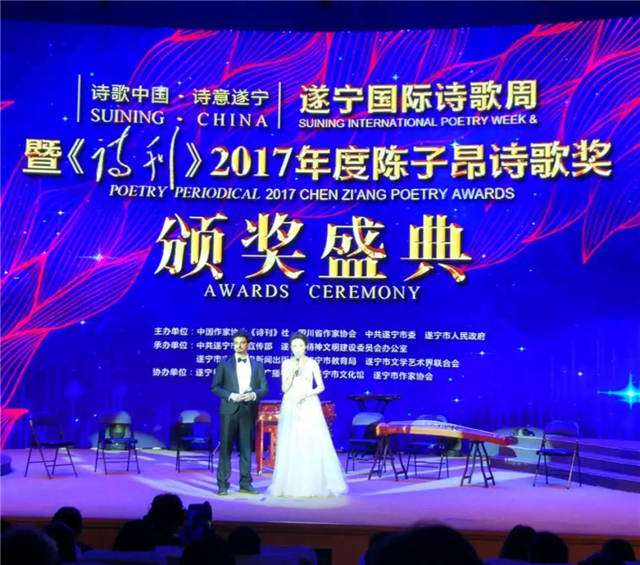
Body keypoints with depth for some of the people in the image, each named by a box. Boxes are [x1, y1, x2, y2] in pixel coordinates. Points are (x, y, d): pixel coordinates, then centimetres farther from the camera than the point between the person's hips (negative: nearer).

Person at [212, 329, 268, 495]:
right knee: (225, 447, -2)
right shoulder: (224, 364, 5)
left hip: (249, 411, 2)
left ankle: (245, 483, 13)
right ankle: (222, 484, 2)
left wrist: (253, 395, -13)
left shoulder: (257, 366, 11)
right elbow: (215, 387, 1)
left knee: (246, 447, 6)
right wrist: (231, 396, -13)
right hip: (230, 409, -2)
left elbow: (264, 388, 7)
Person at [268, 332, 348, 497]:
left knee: (313, 445, -8)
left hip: (309, 407, -1)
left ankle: (315, 485, -1)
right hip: (290, 407, 1)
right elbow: (285, 388, 0)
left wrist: (307, 394, -13)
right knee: (291, 446, -1)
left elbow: (321, 386, 2)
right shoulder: (286, 364, 5)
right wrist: (292, 371, -12)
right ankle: (292, 485, 4)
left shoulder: (312, 363, 2)